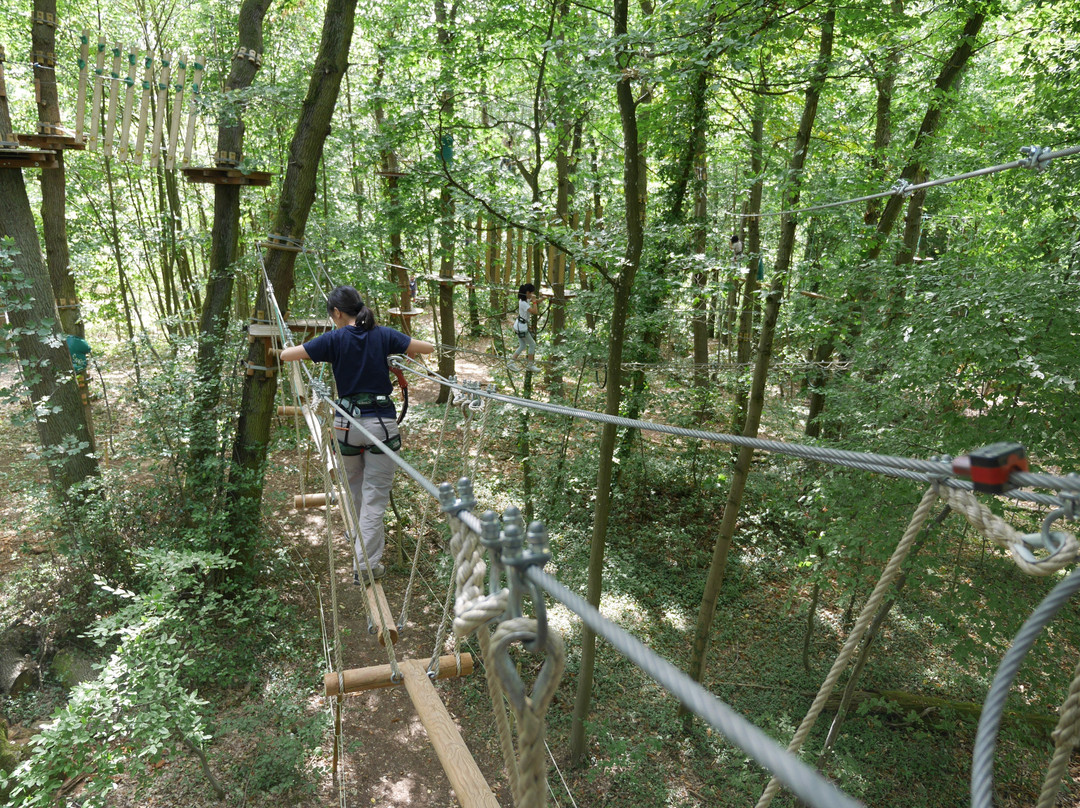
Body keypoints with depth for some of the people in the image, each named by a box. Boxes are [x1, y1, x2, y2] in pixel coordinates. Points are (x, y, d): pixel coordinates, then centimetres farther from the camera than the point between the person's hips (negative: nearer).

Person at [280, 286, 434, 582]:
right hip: (382, 423, 0)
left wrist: (287, 348, 19)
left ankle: (363, 542, 46)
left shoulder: (334, 339, -5)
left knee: (354, 489, 24)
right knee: (375, 496, 5)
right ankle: (366, 565, 6)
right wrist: (405, 351, 22)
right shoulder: (383, 335, -1)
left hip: (347, 423, 0)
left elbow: (286, 355, -4)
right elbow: (428, 348, 4)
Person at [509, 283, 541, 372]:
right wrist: (534, 300, -23)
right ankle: (530, 365, 12)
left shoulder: (526, 299, 4)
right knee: (532, 344, 4)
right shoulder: (524, 303, -24)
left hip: (519, 326, 10)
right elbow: (535, 312, -30)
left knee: (522, 346, 15)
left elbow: (534, 301, 22)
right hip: (522, 327, -9)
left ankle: (511, 362, 13)